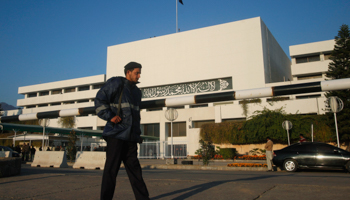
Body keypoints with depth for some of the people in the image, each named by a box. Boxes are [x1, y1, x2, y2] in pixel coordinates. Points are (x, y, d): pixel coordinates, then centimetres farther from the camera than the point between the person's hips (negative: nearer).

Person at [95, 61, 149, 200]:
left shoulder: (136, 91, 20)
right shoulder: (115, 83, -2)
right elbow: (99, 100, -7)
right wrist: (110, 116, -17)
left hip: (130, 137, 7)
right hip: (116, 134, -7)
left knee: (134, 169, 8)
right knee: (111, 169, -1)